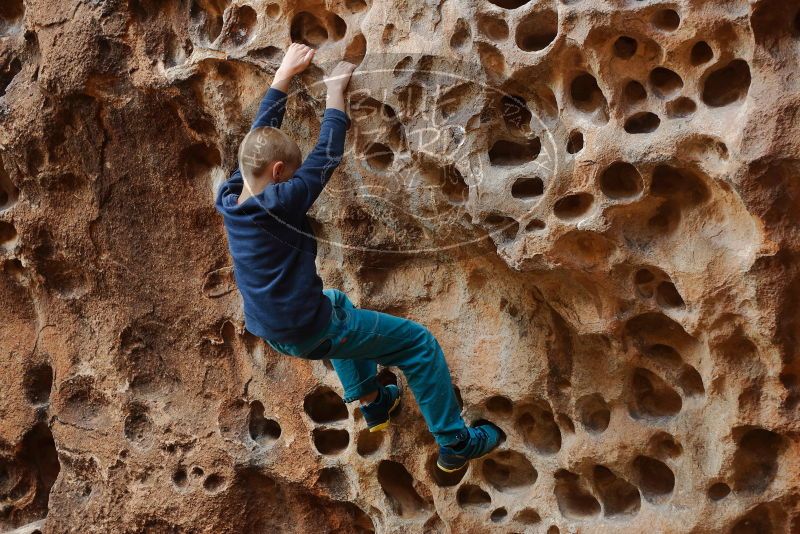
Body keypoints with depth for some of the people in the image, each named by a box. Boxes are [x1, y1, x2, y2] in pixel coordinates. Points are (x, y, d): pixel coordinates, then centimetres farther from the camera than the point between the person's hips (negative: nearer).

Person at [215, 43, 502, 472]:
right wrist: (335, 92, -7)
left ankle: (373, 403, 45)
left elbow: (259, 135, 5)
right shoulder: (278, 205, -27)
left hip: (269, 329, 9)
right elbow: (327, 156, -18)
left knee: (336, 304, 40)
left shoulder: (229, 201, -5)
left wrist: (284, 73, 10)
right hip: (309, 334, -8)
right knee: (420, 343, 2)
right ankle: (455, 444, 13)